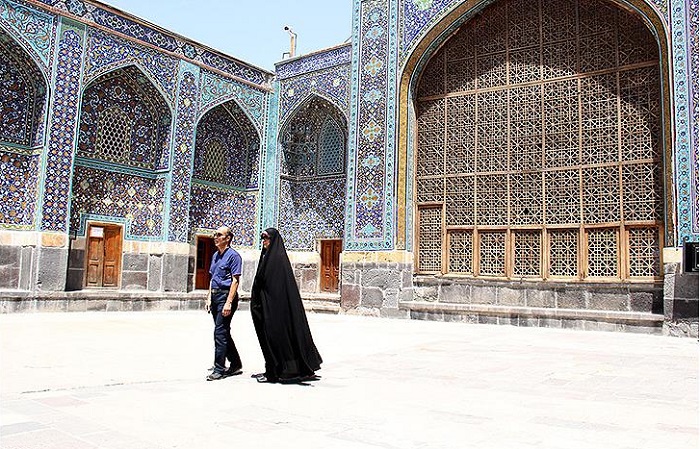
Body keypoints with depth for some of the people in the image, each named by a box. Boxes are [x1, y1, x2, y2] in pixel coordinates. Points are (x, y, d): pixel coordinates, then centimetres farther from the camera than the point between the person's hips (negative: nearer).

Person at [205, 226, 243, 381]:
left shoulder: (233, 255, -9)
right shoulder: (215, 255, 15)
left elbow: (235, 281, -14)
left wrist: (228, 303, -20)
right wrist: (209, 298, 14)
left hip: (226, 295, -9)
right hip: (215, 295, 9)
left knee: (220, 332, -8)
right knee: (223, 332, 13)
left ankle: (219, 369, -1)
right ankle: (236, 365, 24)